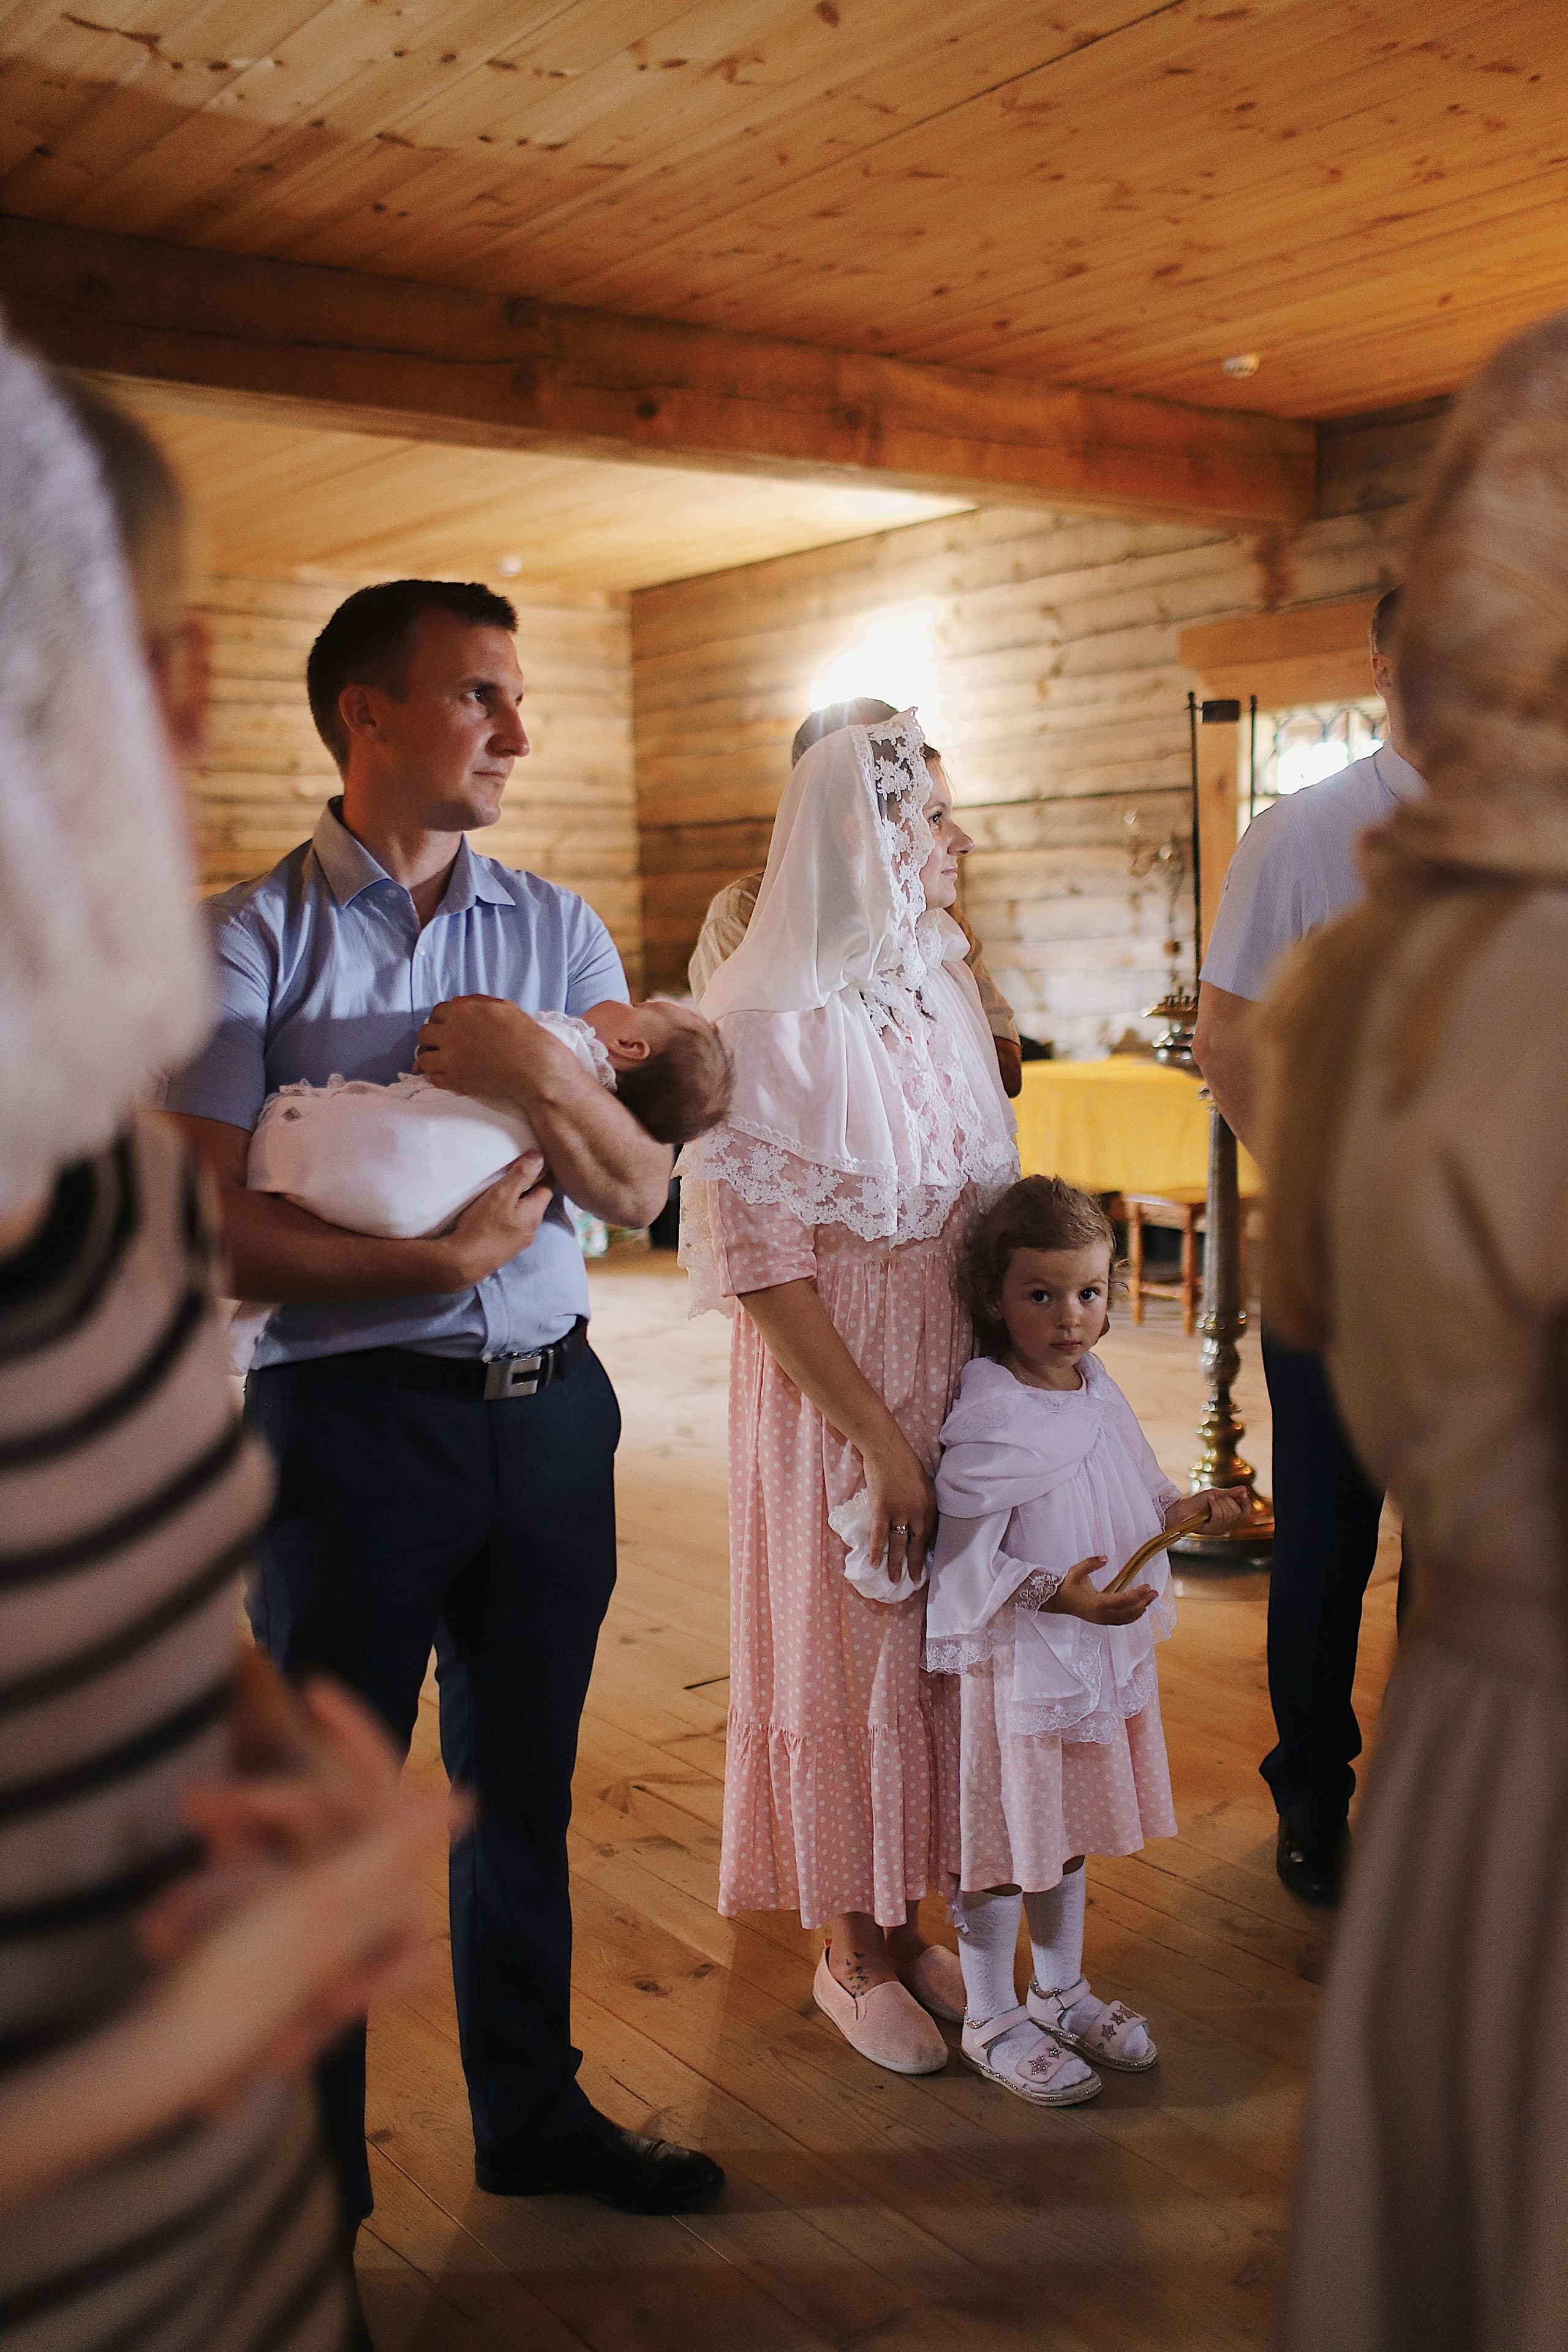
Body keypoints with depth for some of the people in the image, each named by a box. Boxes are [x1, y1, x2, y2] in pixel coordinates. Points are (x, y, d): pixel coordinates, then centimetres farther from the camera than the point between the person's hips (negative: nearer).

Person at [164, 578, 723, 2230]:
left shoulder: (553, 929, 7)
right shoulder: (251, 943, -6)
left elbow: (640, 1186, 0)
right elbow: (209, 1228, -13)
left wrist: (544, 1069, -17)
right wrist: (439, 1260, -19)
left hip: (548, 1406, 4)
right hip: (352, 1413, -4)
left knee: (522, 1786, 18)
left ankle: (533, 2114, 39)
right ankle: (309, 2193, 29)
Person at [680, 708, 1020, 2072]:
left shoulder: (944, 987, 6)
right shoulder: (769, 1019, -16)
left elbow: (990, 1195, 11)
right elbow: (762, 1257, -17)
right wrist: (880, 1440, -16)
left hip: (958, 1373, 6)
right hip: (833, 1387, -6)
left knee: (933, 1646, 15)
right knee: (844, 1651, 8)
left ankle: (904, 1921, 34)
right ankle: (849, 1954, 28)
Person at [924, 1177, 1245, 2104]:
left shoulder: (1099, 1391, 2)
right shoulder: (989, 1417, -23)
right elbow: (965, 1560, -21)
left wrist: (1187, 1508, 1)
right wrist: (1058, 1593, -31)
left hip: (1102, 1653, 8)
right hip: (1017, 1664, -8)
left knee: (1068, 1830, 22)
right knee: (1002, 1840, 6)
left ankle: (1062, 1991, 41)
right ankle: (992, 2020, 25)